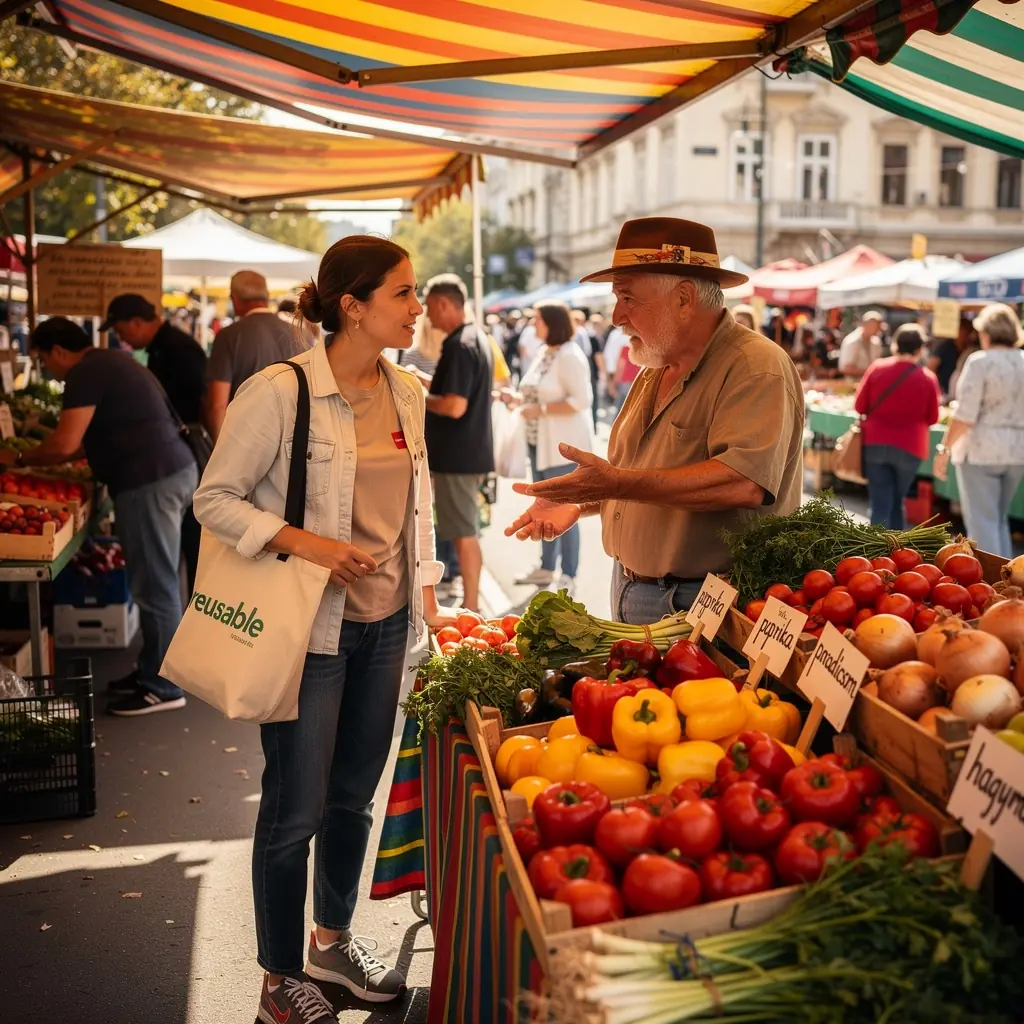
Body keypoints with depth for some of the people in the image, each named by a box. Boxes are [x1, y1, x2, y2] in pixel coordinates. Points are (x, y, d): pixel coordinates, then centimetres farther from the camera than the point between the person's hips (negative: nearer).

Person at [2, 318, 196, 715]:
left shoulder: (86, 373, -10)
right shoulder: (110, 363, 21)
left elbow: (64, 445, -16)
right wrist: (41, 458, 27)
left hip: (150, 481, -10)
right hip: (172, 469, 10)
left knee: (154, 586, -4)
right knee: (155, 582, 16)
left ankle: (162, 687, 4)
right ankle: (153, 669, 25)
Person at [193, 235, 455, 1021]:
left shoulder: (406, 391, 5)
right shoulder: (279, 392, -16)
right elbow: (215, 498, -11)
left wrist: (425, 586, 14)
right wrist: (304, 543, -23)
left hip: (386, 623, 7)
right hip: (312, 626, -6)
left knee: (355, 794, 18)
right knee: (297, 810, 5)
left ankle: (332, 940, 40)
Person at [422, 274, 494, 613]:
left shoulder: (458, 345, -20)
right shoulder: (477, 338, 12)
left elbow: (455, 406, -27)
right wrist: (427, 382, 13)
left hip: (456, 455, -10)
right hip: (471, 450, 10)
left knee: (463, 534, -3)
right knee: (466, 531, 16)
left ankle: (470, 611, 4)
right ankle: (471, 606, 24)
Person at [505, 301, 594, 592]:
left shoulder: (569, 356, -16)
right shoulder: (544, 352, 12)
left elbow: (582, 400, -23)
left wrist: (540, 410, -22)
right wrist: (518, 398, 6)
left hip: (563, 446, -9)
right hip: (539, 443, 9)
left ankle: (568, 577, 4)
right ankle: (547, 568, 27)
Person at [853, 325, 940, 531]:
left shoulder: (877, 368, -5)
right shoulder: (928, 378, -6)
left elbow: (859, 406, 1)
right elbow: (932, 419, 3)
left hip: (875, 444, 0)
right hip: (910, 448, 1)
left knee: (880, 504, 2)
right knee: (897, 501, 18)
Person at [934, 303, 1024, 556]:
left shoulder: (981, 361, -12)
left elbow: (965, 416, -16)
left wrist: (944, 449, -9)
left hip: (981, 450, -6)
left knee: (982, 520, -1)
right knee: (1000, 519, 20)